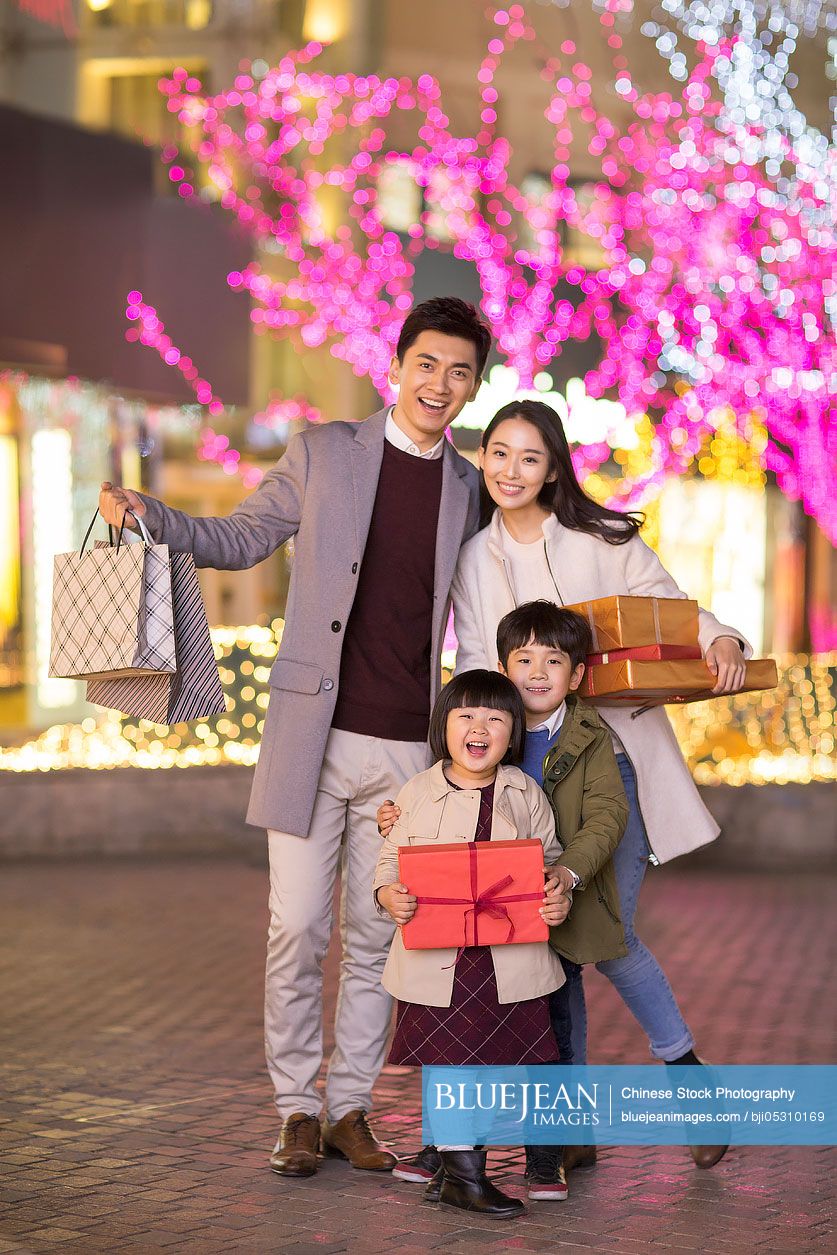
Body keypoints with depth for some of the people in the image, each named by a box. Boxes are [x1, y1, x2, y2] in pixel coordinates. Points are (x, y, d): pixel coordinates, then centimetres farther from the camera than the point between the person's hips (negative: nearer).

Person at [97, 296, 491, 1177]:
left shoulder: (473, 493, 8)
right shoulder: (322, 453, 3)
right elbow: (239, 540, 11)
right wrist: (144, 516, -4)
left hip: (409, 750, 2)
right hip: (314, 734, -2)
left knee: (375, 937, 7)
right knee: (297, 930, 0)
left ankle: (349, 1107, 19)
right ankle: (296, 1108, 15)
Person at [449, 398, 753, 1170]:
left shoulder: (604, 542, 1)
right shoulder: (474, 558, 11)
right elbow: (473, 663, 12)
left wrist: (722, 643, -17)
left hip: (615, 760, -3)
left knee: (607, 933, -10)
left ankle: (693, 1082, 11)